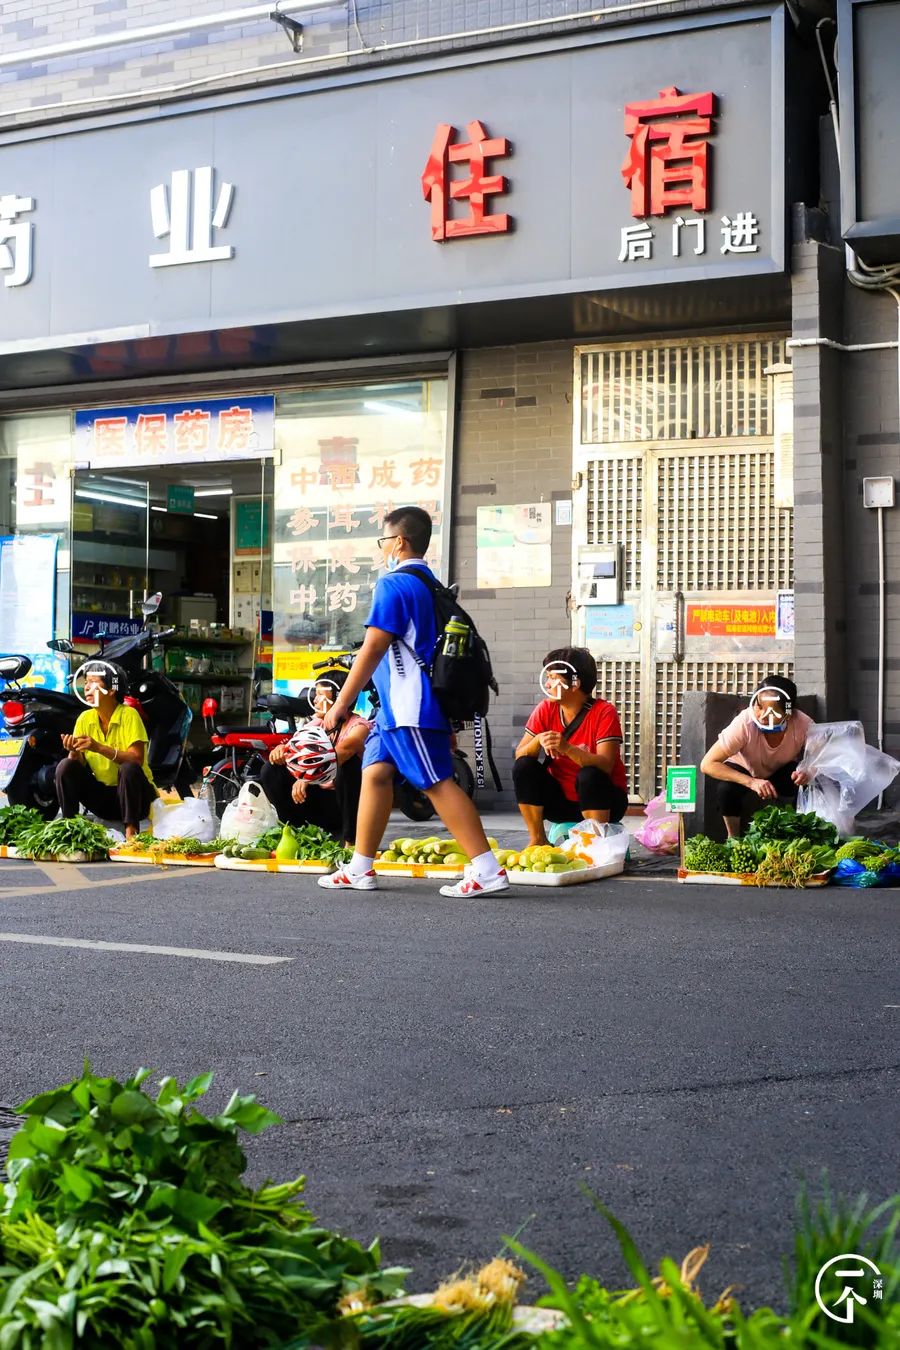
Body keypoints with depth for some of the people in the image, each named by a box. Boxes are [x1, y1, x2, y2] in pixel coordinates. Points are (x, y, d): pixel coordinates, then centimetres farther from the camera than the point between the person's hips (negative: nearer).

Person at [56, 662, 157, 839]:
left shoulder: (129, 715, -13)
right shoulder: (85, 718, 1)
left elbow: (137, 759, -24)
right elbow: (79, 764, -2)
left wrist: (100, 748, -34)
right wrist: (73, 752, -25)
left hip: (132, 793, -4)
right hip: (101, 795, 4)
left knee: (129, 769, -34)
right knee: (65, 766, -13)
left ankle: (131, 832, -28)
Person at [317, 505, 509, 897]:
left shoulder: (393, 585, -12)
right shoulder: (430, 586, 17)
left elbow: (372, 650, -16)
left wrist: (341, 703, -12)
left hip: (410, 707, -10)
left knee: (438, 783, -10)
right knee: (375, 773, 10)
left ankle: (487, 871, -10)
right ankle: (360, 869, 12)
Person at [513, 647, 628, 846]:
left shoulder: (604, 712, -17)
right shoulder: (545, 709, -4)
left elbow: (605, 766, -28)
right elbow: (519, 755, -8)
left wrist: (567, 749, -43)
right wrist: (538, 740, -30)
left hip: (601, 801, -4)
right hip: (561, 799, 5)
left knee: (589, 776, -35)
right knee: (523, 767, -18)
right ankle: (537, 840, -8)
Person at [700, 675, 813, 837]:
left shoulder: (803, 725, -32)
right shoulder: (744, 723, -36)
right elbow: (707, 764, -34)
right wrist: (751, 782, -45)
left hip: (782, 773, 1)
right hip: (745, 772, -1)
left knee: (804, 783, -30)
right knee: (727, 788, -33)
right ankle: (733, 838, -4)